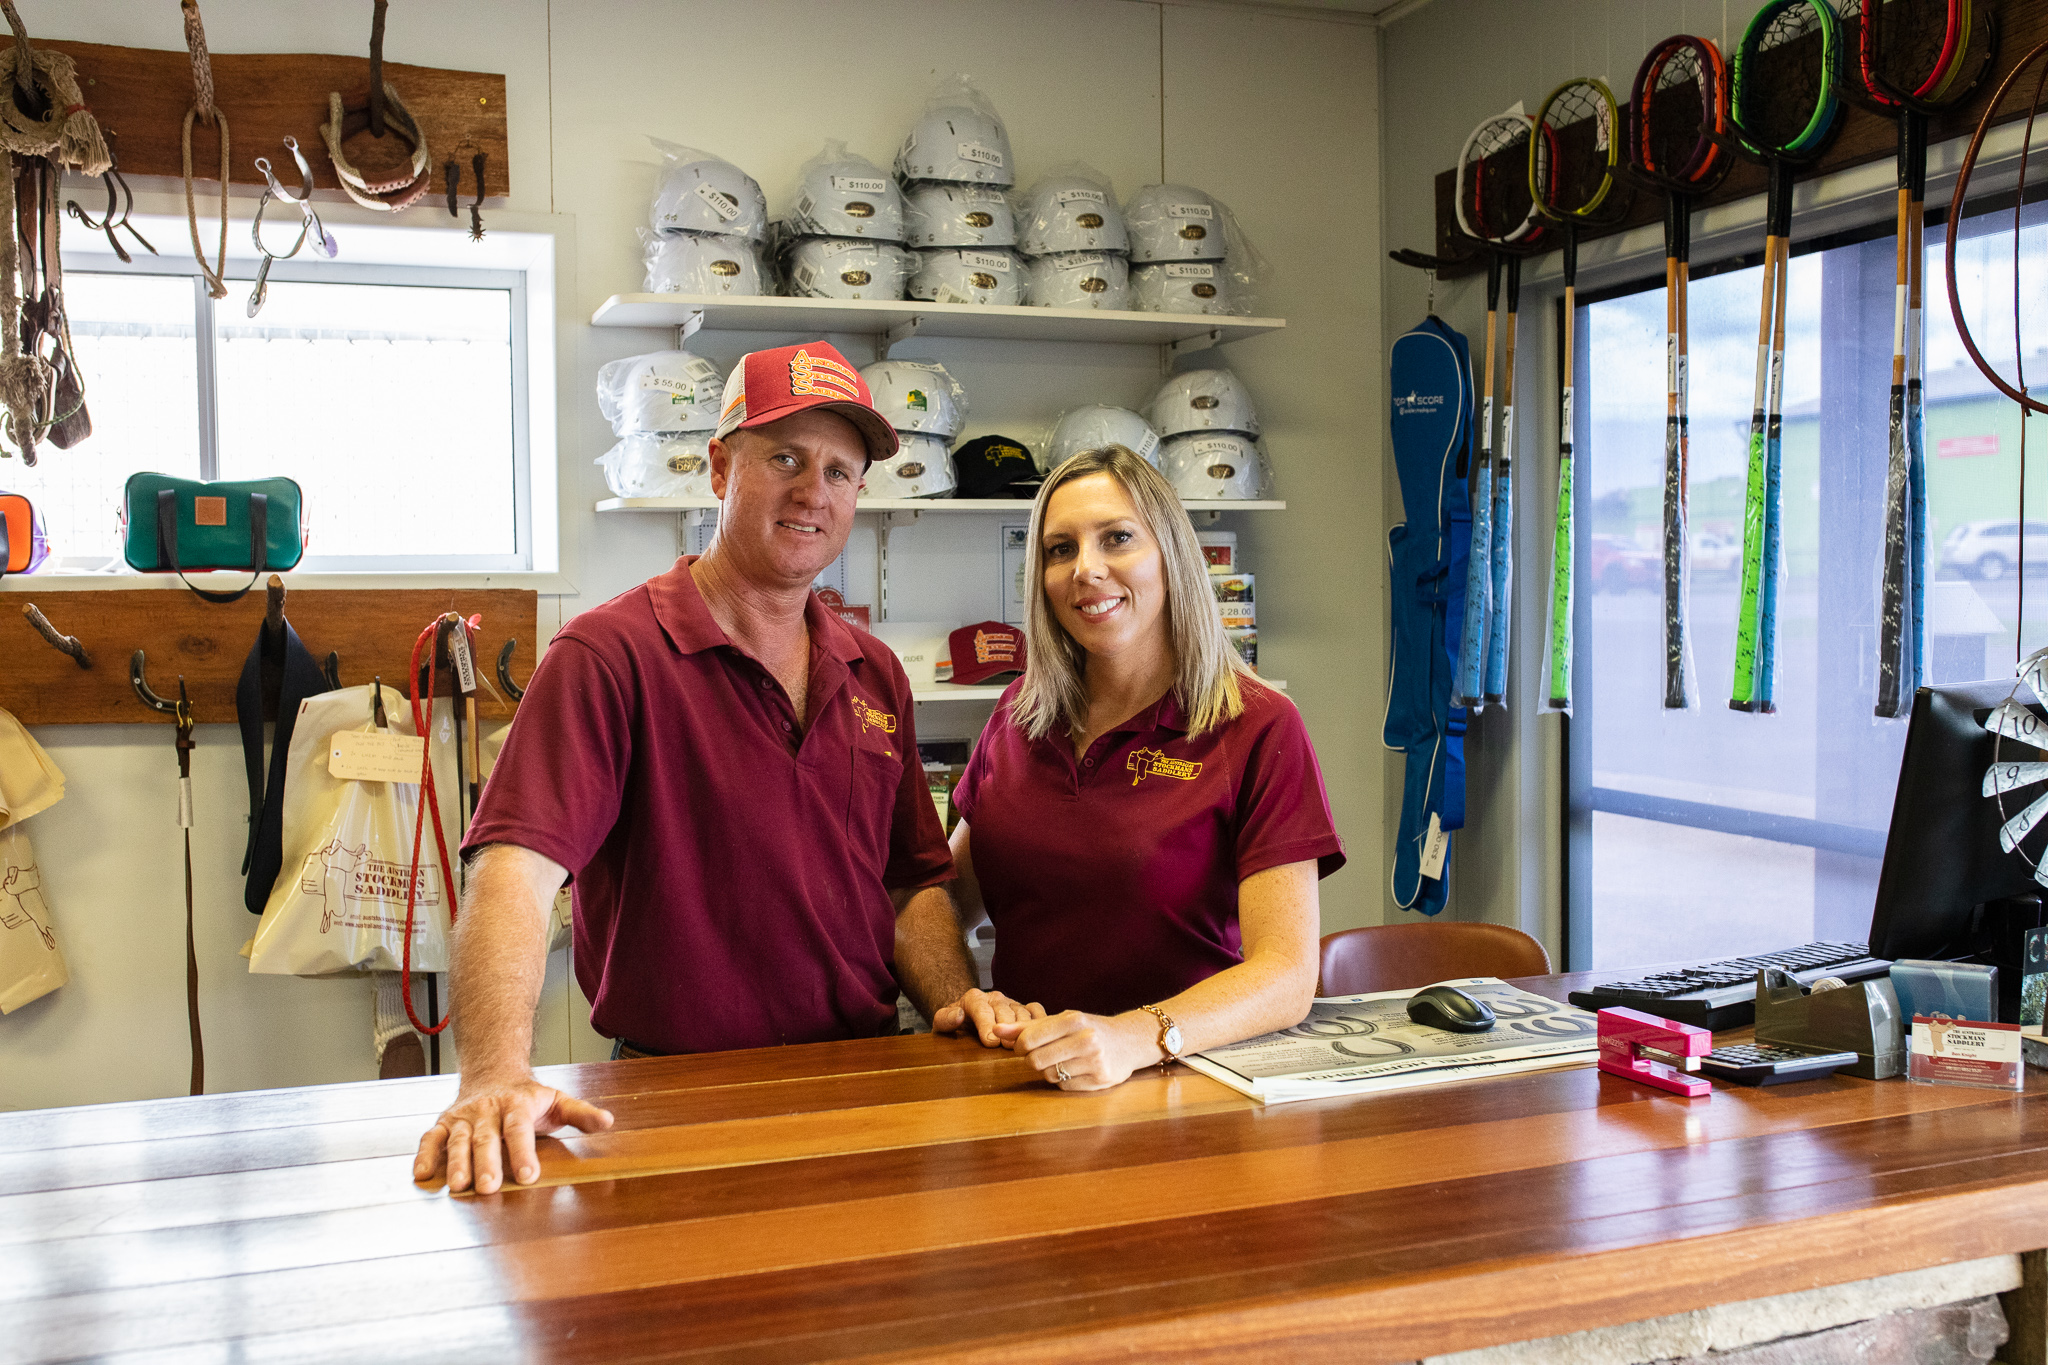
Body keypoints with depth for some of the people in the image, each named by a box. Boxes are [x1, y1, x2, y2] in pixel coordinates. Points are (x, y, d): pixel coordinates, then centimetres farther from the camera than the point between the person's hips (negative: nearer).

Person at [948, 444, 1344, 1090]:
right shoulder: (1022, 712, 7)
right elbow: (953, 895, 18)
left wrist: (1133, 1037, -33)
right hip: (1023, 1076, 3)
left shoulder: (1258, 729, -7)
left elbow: (1286, 975, -16)